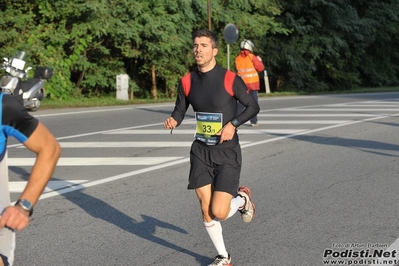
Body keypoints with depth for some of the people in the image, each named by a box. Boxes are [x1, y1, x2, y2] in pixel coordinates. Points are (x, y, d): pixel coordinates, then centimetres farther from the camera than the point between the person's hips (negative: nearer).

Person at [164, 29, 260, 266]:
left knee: (219, 212, -12)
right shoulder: (187, 81, -1)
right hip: (201, 151, 4)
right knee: (206, 211, 3)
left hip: (227, 152, -4)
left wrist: (233, 124, -17)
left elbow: (253, 106, -2)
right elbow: (180, 111, 9)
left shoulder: (230, 79, -12)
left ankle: (243, 198, 24)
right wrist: (173, 120, -14)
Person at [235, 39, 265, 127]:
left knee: (241, 103, 9)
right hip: (253, 83, -3)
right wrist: (259, 61, 10)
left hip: (242, 84, 4)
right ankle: (253, 121, 2)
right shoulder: (252, 57, -9)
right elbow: (260, 68, -6)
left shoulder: (238, 58, 2)